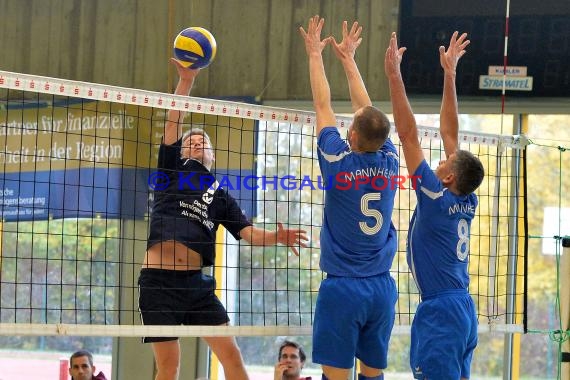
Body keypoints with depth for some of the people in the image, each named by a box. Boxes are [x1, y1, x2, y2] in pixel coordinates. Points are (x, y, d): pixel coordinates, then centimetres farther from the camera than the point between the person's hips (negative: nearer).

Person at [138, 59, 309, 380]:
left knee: (231, 353, -5)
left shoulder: (220, 197, 18)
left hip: (196, 282, 3)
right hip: (159, 281, -3)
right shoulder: (173, 170, 12)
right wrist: (186, 80, -9)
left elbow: (248, 232, 8)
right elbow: (174, 122, 2)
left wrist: (277, 237, -12)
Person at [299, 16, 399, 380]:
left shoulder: (339, 162, -9)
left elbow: (323, 106, 3)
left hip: (343, 287, -5)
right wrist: (348, 58, 26)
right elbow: (367, 109, 15)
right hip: (382, 287, 5)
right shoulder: (389, 161, 1)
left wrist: (315, 54, 15)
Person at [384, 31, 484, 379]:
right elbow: (449, 132, 14)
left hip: (439, 311, -9)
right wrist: (449, 75, 18)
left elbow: (408, 134, -13)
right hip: (464, 308, 9)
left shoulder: (437, 199, -11)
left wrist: (394, 76, -12)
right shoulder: (467, 203, 8)